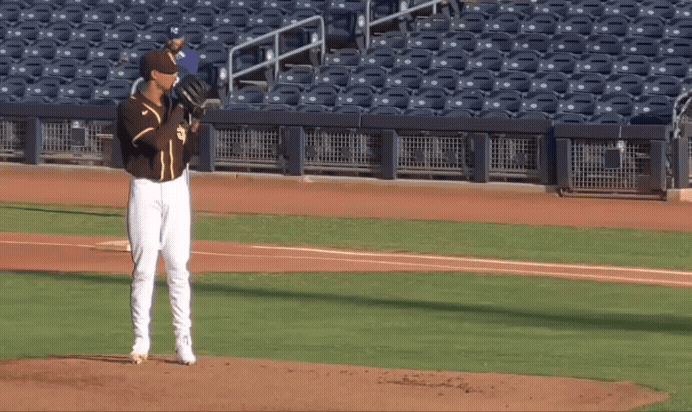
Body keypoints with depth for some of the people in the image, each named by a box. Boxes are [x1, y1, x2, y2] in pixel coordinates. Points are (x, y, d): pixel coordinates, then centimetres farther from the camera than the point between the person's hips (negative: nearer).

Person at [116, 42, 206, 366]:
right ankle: (141, 341, 4)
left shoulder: (176, 106, 8)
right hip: (145, 191, -4)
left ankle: (184, 342, 1)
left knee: (179, 267, 1)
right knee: (144, 267, -3)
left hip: (177, 190, 4)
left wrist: (196, 123, -4)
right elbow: (157, 141, -23)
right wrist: (179, 112, -14)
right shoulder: (131, 109, -9)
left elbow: (186, 154, 9)